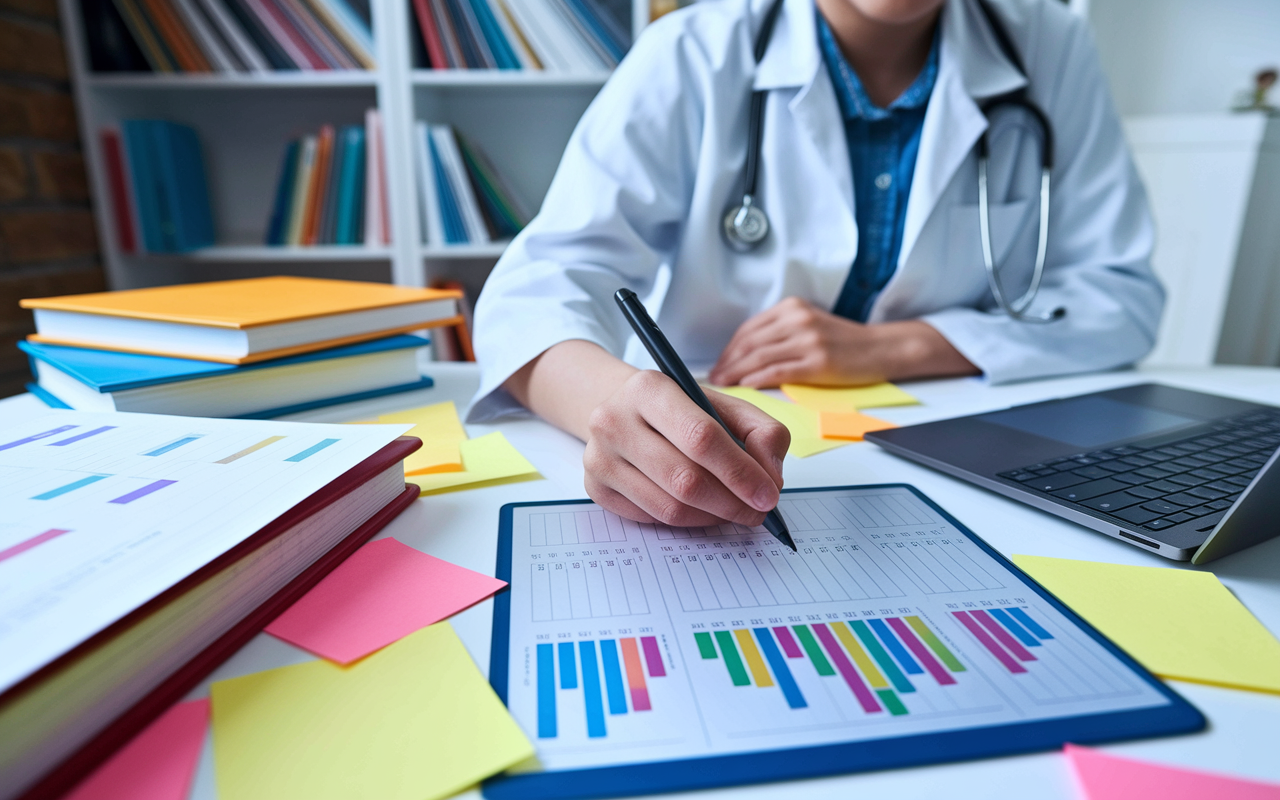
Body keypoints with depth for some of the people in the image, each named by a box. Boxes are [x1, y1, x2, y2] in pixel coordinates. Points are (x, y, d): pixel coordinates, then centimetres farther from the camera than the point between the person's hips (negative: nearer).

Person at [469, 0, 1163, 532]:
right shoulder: (691, 57, -8)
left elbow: (1123, 294, 2)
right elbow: (542, 281, -17)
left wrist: (887, 349, -14)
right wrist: (611, 398, -42)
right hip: (683, 469, -1)